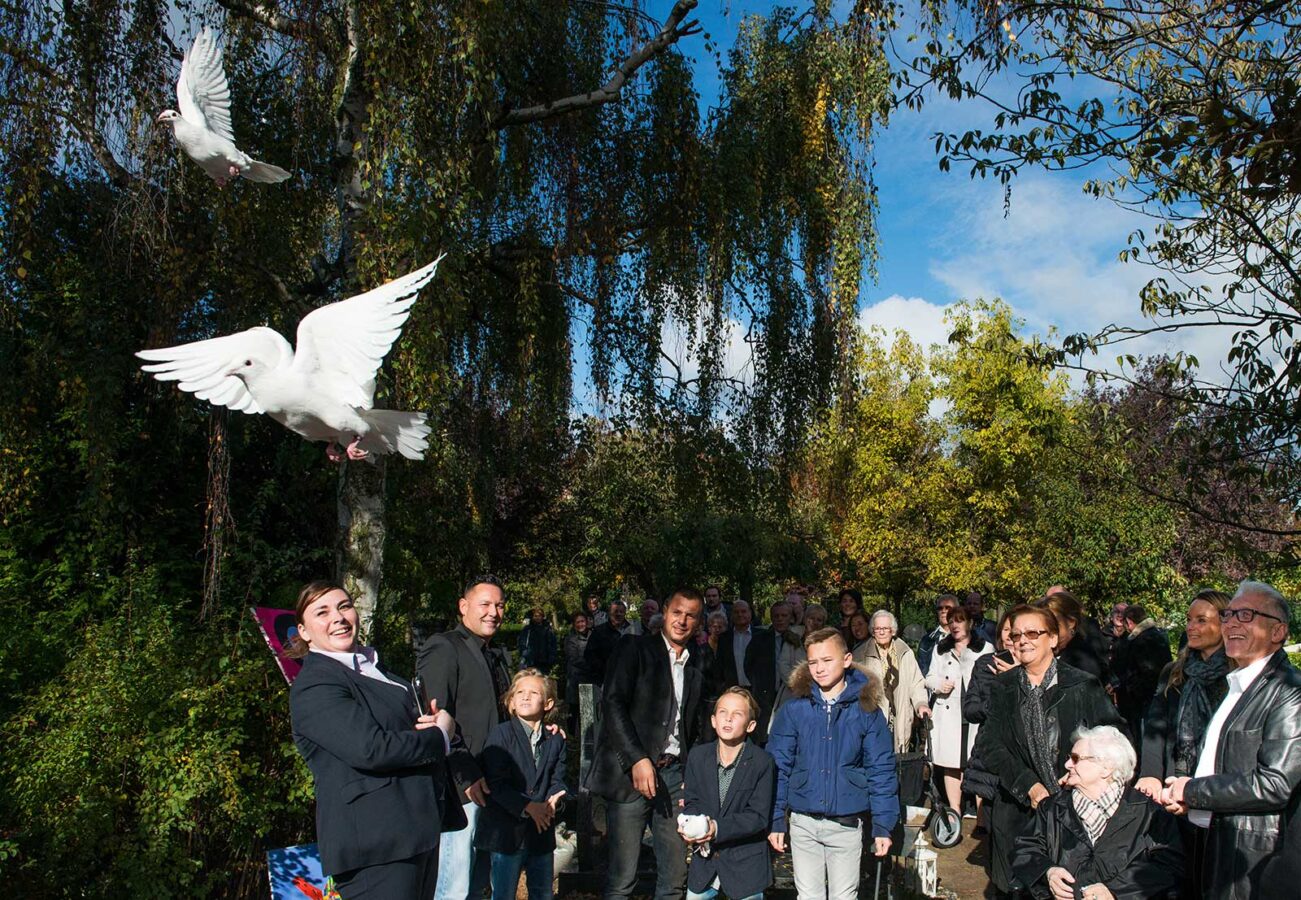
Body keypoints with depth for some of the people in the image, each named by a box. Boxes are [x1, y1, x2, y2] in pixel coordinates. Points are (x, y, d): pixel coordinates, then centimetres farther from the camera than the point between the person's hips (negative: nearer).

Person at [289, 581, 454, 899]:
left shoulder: (372, 667, 17)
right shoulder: (313, 687, -13)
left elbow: (409, 721, 25)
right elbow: (369, 749, -25)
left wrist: (433, 724, 0)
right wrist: (439, 735, -10)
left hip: (418, 829, 9)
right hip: (373, 845, -9)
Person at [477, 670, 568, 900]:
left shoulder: (556, 740, 9)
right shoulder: (501, 734, -7)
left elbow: (557, 779, 7)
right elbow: (496, 783, -13)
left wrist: (554, 798, -17)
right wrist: (528, 807, -21)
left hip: (542, 831, 5)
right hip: (506, 831, -5)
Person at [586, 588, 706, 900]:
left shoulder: (697, 667, 17)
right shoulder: (635, 648, 1)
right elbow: (613, 703, -9)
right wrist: (637, 760, -16)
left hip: (674, 774, 5)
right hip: (631, 771, -5)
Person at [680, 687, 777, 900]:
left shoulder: (763, 763, -14)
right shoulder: (697, 756, -2)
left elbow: (759, 816, -16)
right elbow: (691, 801, 2)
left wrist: (717, 828, -27)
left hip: (746, 864, -3)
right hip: (704, 858, 3)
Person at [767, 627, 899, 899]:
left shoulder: (866, 711, -4)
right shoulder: (794, 709, -3)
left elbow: (881, 771, -2)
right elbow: (778, 768, 0)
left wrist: (883, 825, -5)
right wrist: (775, 820, -3)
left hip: (847, 824, -1)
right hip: (803, 823, 1)